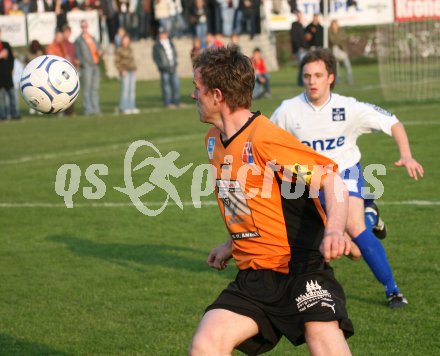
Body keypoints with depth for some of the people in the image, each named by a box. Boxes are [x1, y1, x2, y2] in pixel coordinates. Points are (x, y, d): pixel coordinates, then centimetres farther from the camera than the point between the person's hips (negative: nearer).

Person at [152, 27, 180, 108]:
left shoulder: (170, 43, 16)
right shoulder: (156, 45, -1)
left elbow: (175, 53, 22)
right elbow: (155, 57, -4)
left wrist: (175, 63, 7)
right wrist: (162, 66, -14)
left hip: (173, 67, 5)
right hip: (164, 69, -5)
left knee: (176, 84, 4)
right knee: (166, 86, -4)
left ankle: (176, 101, 13)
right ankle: (167, 103, 1)